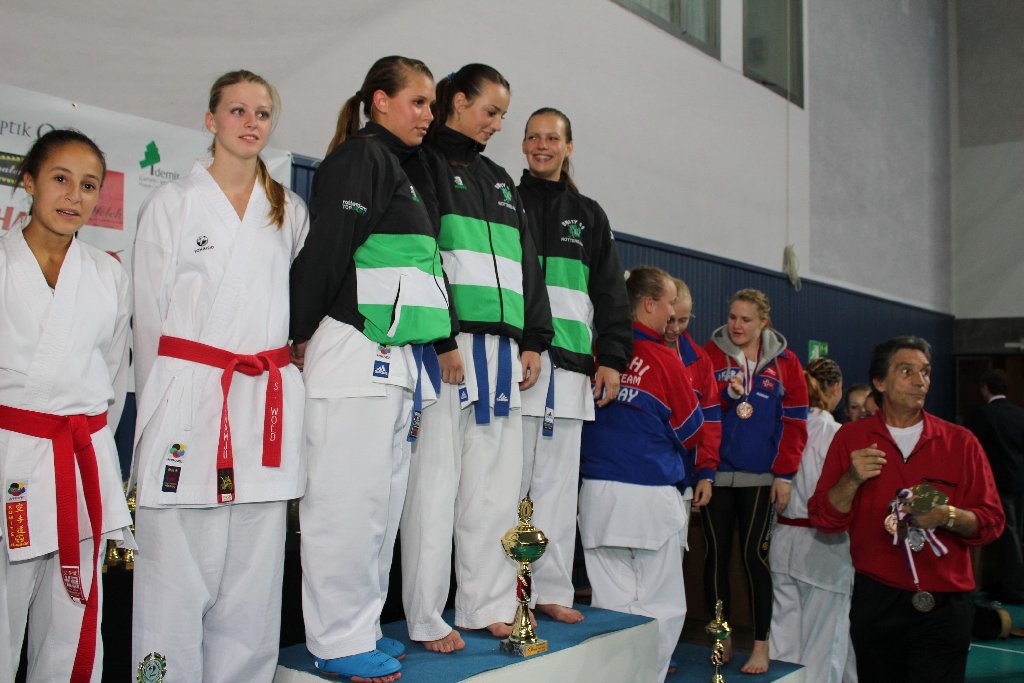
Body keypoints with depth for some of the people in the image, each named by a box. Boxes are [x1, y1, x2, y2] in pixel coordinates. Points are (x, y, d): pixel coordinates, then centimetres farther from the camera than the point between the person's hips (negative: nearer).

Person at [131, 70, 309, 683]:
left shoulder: (292, 211, 15)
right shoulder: (172, 202, 8)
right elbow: (151, 312, 8)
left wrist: (278, 374, 11)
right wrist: (161, 406, 5)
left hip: (269, 401, 3)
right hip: (189, 395, -2)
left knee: (253, 578, 5)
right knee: (178, 578, -4)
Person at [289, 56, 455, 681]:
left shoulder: (399, 168, 24)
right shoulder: (359, 158, -4)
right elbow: (326, 248, -12)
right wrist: (299, 335, -10)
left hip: (397, 360, 9)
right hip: (356, 351, -9)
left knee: (384, 502, 10)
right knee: (348, 501, -5)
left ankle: (362, 627, 20)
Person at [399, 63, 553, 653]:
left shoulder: (500, 180, 24)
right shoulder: (426, 162, 2)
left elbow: (526, 263, 21)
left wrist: (534, 339, 12)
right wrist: (440, 339, -18)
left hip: (503, 348, 7)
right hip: (445, 342, -7)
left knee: (496, 484, 8)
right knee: (436, 481, -4)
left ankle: (489, 606, 17)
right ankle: (426, 620, 5)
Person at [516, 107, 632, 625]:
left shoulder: (587, 215, 20)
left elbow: (610, 292, 17)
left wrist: (612, 356, 6)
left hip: (569, 366, 3)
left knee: (558, 481, 5)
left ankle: (551, 589, 13)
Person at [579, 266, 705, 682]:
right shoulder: (664, 360, -9)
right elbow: (691, 429, 2)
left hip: (597, 492, 4)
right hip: (651, 497, -4)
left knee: (612, 606, 9)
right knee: (660, 610, 9)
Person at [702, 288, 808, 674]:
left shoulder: (785, 362, 4)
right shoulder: (711, 354, 2)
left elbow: (794, 422, 3)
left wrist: (784, 474, -3)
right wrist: (725, 392, -18)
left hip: (761, 477, -1)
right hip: (716, 473, 1)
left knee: (755, 554, -1)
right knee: (716, 554, 8)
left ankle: (762, 645, 11)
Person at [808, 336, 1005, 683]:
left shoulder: (960, 442, 2)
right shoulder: (851, 438, 2)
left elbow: (991, 521, 1)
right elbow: (824, 519, -1)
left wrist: (949, 517, -18)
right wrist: (852, 479, -17)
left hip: (944, 604, 0)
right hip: (876, 600, 1)